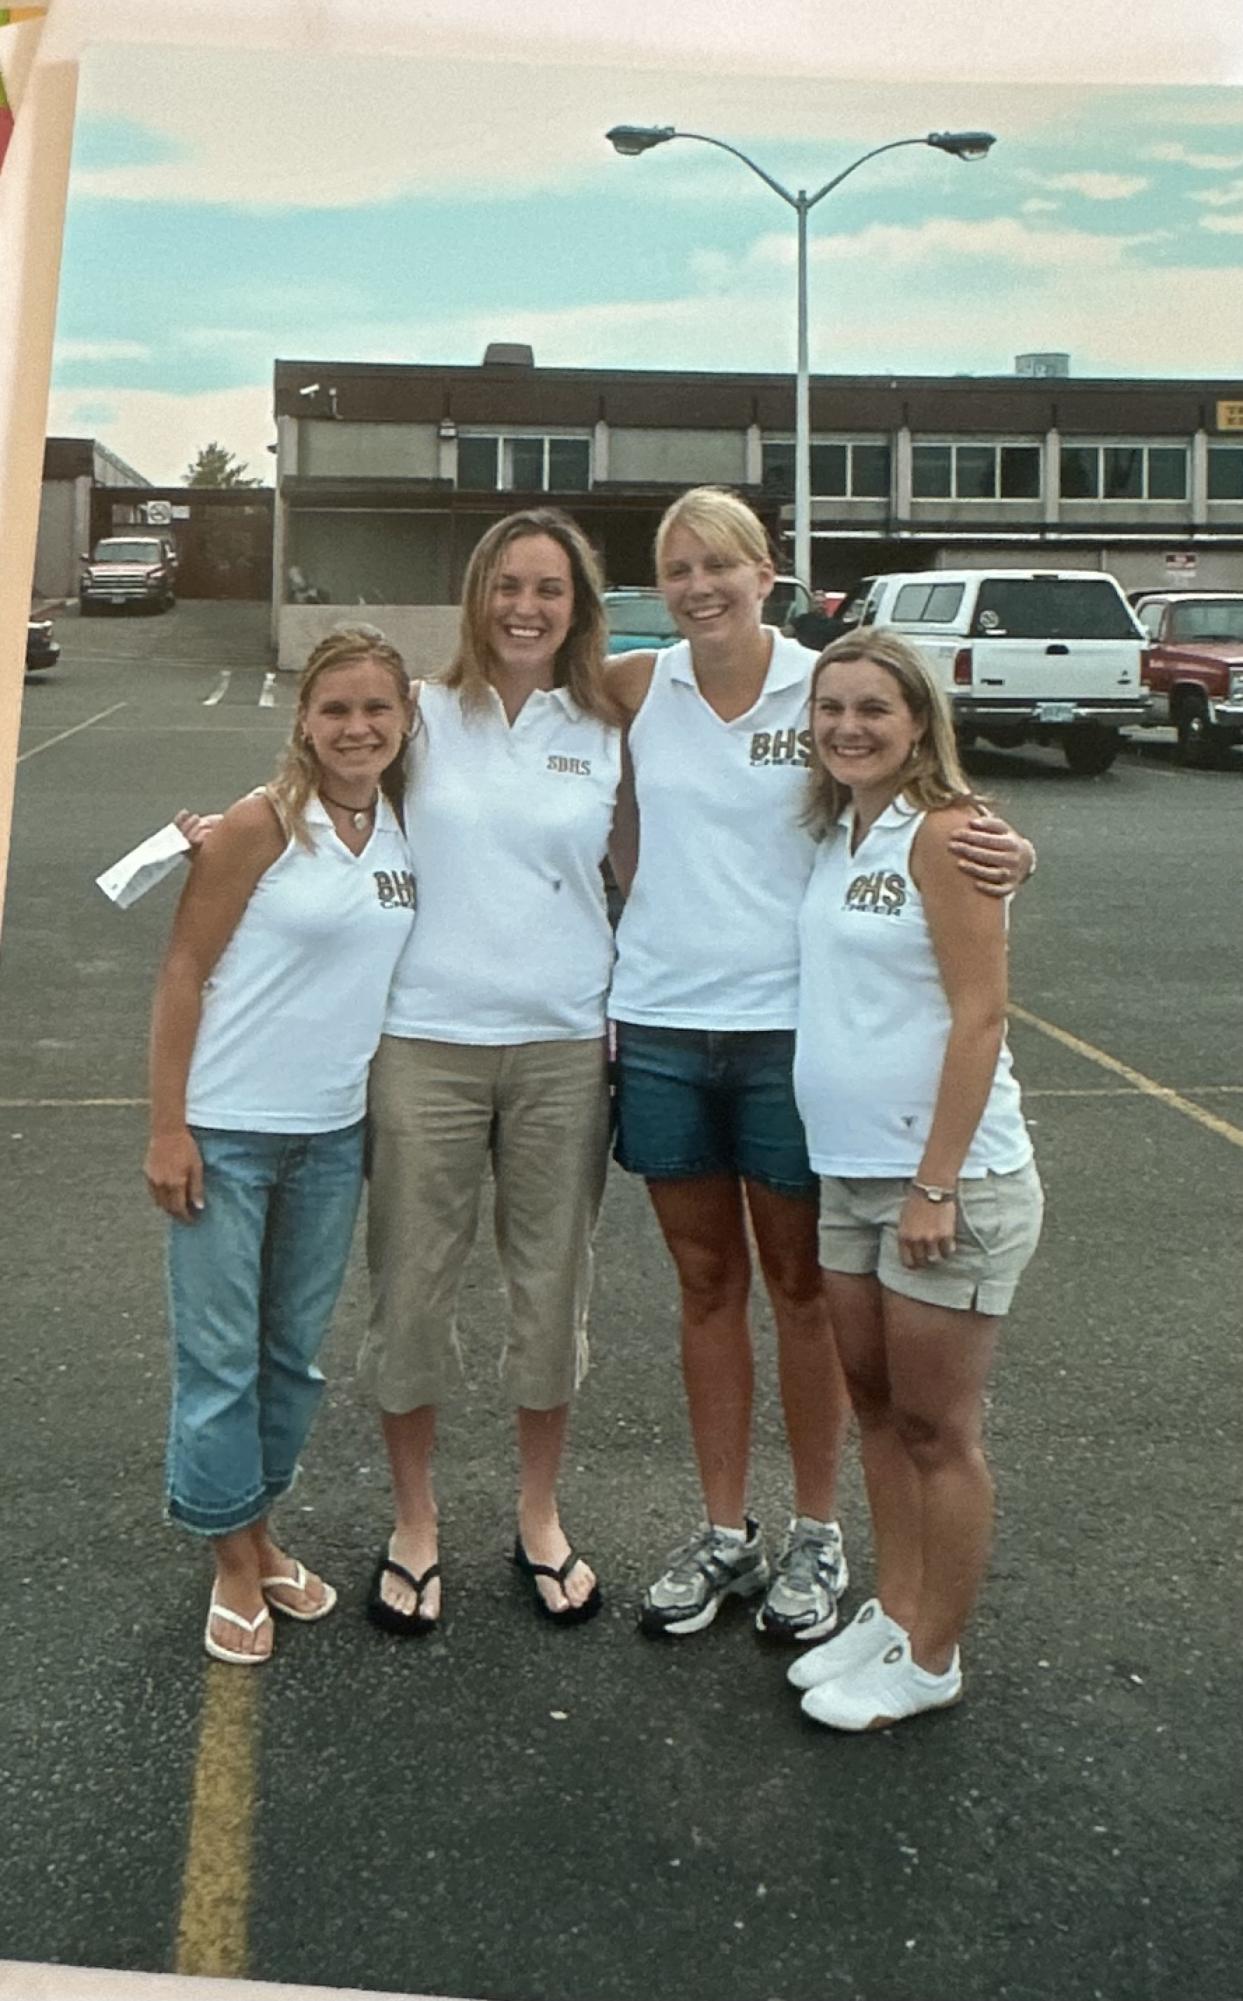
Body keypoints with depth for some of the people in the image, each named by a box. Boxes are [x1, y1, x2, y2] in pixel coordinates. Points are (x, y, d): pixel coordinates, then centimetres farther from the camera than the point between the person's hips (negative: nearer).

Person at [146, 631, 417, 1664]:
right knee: (221, 1352, 5)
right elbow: (183, 971, -11)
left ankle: (260, 1529, 35)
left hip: (334, 1132, 5)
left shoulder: (404, 826, 3)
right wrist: (168, 1127, -13)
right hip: (227, 1130, -5)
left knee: (297, 1347, 16)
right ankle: (236, 1563, 22)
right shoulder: (265, 823, -12)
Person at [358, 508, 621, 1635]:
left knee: (553, 1295, 10)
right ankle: (415, 1528, 25)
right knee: (413, 1290, 6)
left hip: (565, 1047, 1)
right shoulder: (421, 717, 3)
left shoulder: (606, 737, 6)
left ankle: (541, 1521, 30)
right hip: (426, 1044, -1)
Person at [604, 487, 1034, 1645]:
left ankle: (816, 1535, 26)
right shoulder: (636, 688, 3)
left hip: (787, 1025, -2)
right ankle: (723, 1532, 27)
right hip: (659, 1025, 3)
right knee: (706, 1283, 13)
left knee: (800, 1285, 10)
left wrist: (1000, 853, -18)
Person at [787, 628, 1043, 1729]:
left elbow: (979, 1016, -17)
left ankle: (930, 1659, 20)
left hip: (948, 1179, -8)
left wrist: (937, 1184, -19)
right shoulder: (834, 835, 10)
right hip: (848, 1172, 8)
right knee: (876, 1407, 17)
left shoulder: (944, 832, -13)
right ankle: (893, 1611, 32)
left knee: (936, 1428, 5)